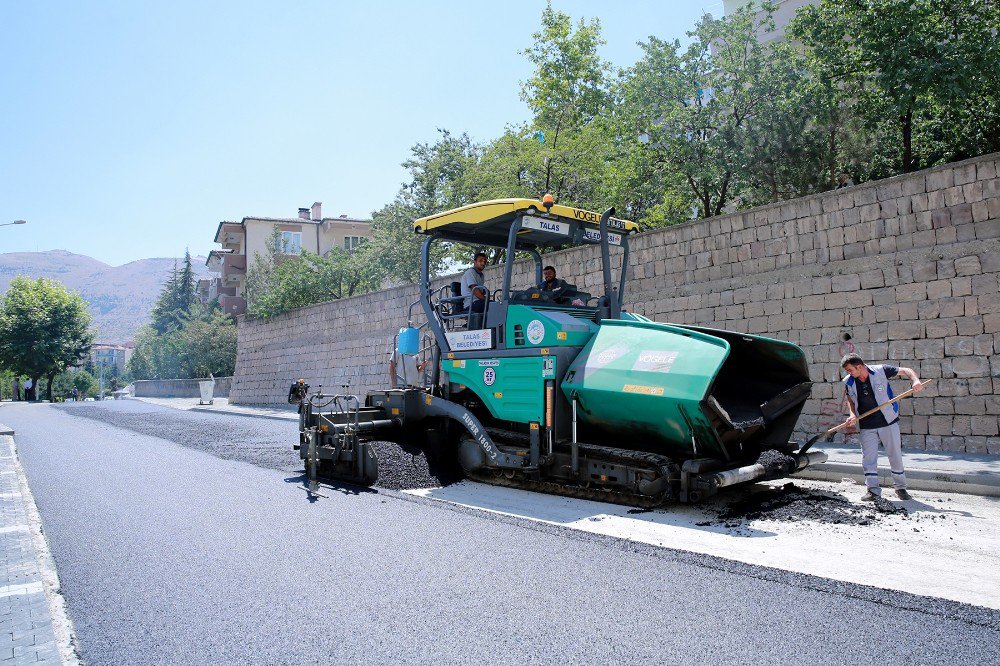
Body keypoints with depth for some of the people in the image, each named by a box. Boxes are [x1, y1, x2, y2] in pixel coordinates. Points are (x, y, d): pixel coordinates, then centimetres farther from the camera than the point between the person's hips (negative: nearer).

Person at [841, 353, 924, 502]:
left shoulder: (880, 371, -13)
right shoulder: (849, 382, -4)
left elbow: (905, 371, -6)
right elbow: (850, 400, 10)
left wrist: (915, 380, -26)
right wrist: (853, 415, -7)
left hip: (888, 422, -2)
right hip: (867, 426, 2)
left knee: (895, 456, 8)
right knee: (868, 458, -3)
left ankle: (900, 488, 24)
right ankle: (873, 490, 5)